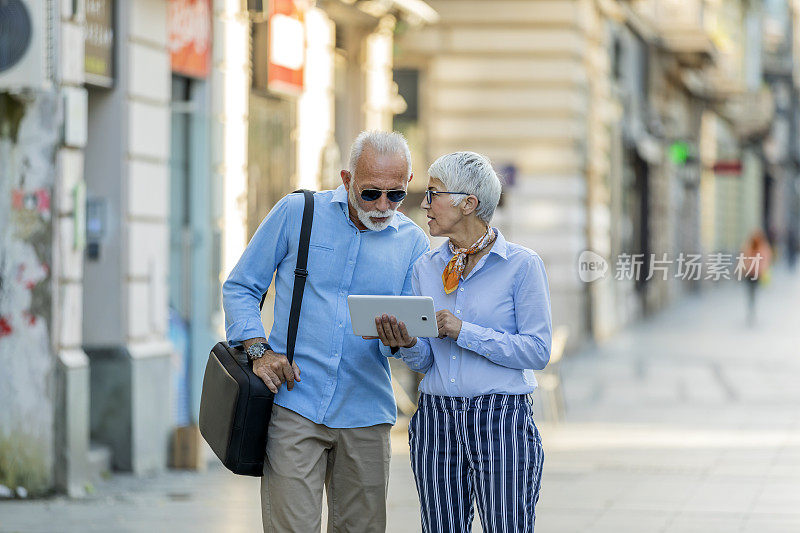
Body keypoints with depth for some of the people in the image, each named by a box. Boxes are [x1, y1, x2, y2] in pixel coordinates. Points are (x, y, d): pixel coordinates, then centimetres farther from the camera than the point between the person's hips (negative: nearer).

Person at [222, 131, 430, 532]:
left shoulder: (413, 243, 8)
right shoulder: (297, 212, 2)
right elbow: (240, 287, 8)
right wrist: (258, 349, -8)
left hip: (366, 416, 3)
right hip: (294, 405, -3)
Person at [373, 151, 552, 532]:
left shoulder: (522, 265, -4)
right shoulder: (426, 268, 11)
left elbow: (537, 351, -10)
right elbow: (425, 360, 11)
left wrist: (463, 332, -16)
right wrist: (404, 343, -12)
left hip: (502, 424, -5)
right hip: (436, 420, 5)